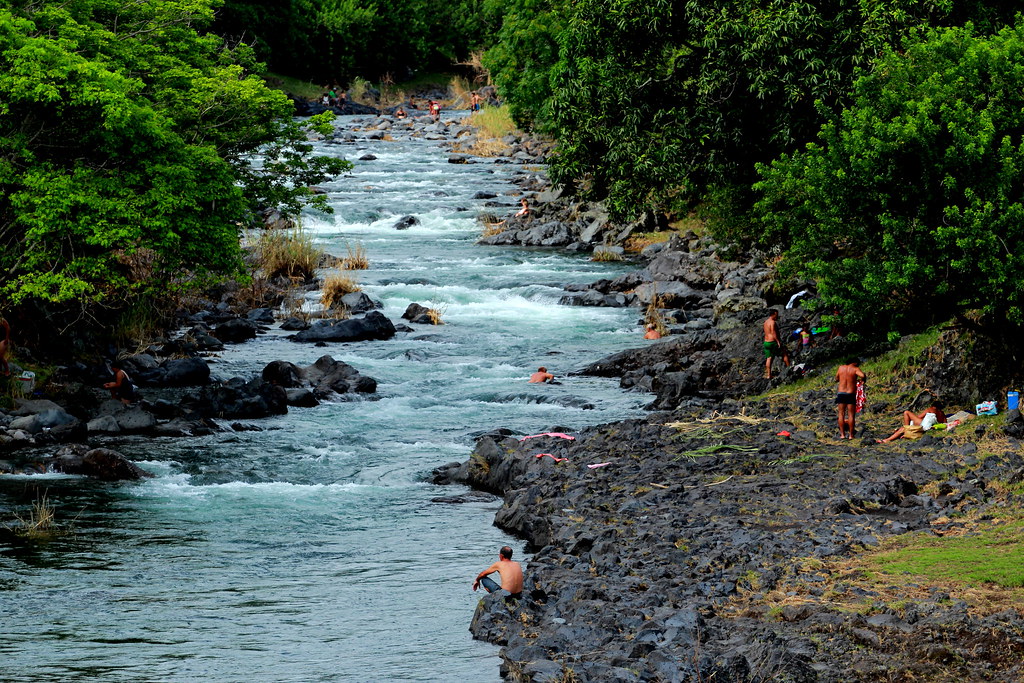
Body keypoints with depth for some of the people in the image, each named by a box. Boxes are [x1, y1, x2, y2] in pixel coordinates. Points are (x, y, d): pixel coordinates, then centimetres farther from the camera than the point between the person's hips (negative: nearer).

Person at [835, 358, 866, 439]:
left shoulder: (841, 368, 7)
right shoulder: (855, 369, -6)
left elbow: (836, 379, 19)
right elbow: (863, 376, -23)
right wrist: (863, 379, -3)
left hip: (841, 393, 3)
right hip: (851, 394, -3)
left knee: (841, 414, 7)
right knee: (851, 415, 3)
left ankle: (842, 434, 1)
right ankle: (851, 435, 3)